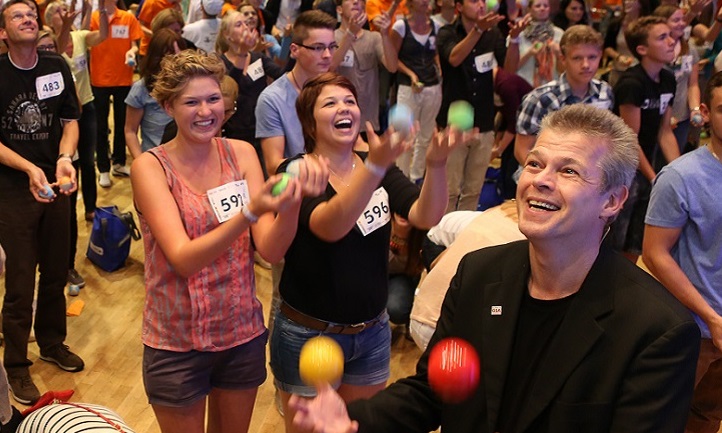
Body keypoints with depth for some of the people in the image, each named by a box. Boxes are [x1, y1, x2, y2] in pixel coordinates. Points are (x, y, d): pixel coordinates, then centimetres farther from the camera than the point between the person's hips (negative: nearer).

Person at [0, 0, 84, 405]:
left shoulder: (57, 66, 0)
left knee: (56, 272, 14)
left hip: (57, 184, 4)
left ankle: (52, 342, 35)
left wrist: (65, 159, -15)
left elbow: (70, 120, 4)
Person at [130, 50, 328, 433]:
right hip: (176, 341, -3)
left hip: (242, 333, 3)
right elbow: (183, 259, -27)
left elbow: (271, 250, -14)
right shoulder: (150, 167, -14)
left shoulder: (241, 153, -5)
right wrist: (250, 211, -41)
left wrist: (294, 199, -33)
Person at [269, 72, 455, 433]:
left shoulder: (380, 167, 0)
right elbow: (330, 226, -34)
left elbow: (426, 217, -16)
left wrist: (436, 164, -35)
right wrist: (376, 165, -49)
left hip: (372, 333, 4)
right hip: (308, 336, -4)